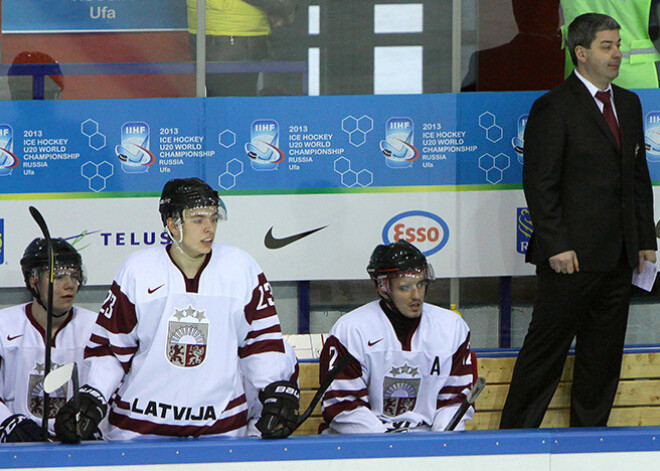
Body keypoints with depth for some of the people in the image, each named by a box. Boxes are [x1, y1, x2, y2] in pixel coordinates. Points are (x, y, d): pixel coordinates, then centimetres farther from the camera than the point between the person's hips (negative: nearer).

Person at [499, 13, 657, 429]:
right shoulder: (554, 108, -8)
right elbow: (539, 183, -11)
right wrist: (556, 246, -17)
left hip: (619, 255, 7)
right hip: (572, 255, -7)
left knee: (604, 353, 11)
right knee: (546, 348, -1)